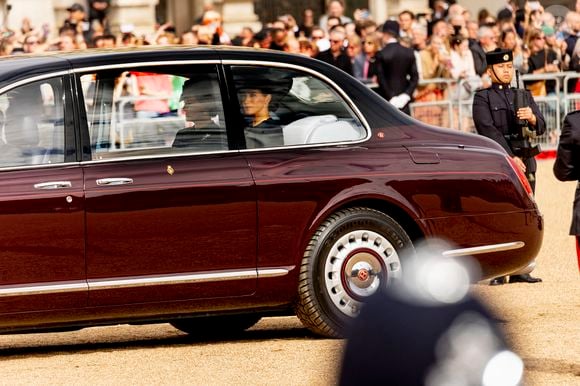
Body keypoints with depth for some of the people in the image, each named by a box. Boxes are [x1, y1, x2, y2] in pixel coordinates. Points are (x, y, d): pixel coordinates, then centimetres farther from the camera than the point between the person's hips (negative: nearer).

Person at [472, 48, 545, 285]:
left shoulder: (524, 96, 18)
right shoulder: (482, 99, 3)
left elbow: (541, 128, 11)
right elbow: (490, 132, -9)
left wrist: (532, 118, -13)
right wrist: (511, 159, -16)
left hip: (525, 163, 5)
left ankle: (519, 270, 6)